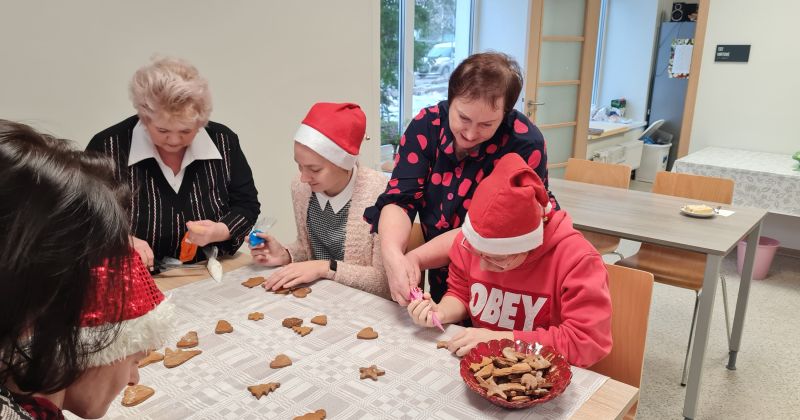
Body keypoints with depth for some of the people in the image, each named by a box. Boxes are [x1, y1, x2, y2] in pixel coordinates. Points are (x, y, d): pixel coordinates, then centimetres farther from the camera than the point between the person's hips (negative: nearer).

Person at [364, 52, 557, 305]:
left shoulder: (524, 144, -20)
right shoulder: (427, 124, -8)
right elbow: (399, 199, -13)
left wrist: (414, 260, -27)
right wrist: (393, 255, -32)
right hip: (443, 284, 3)